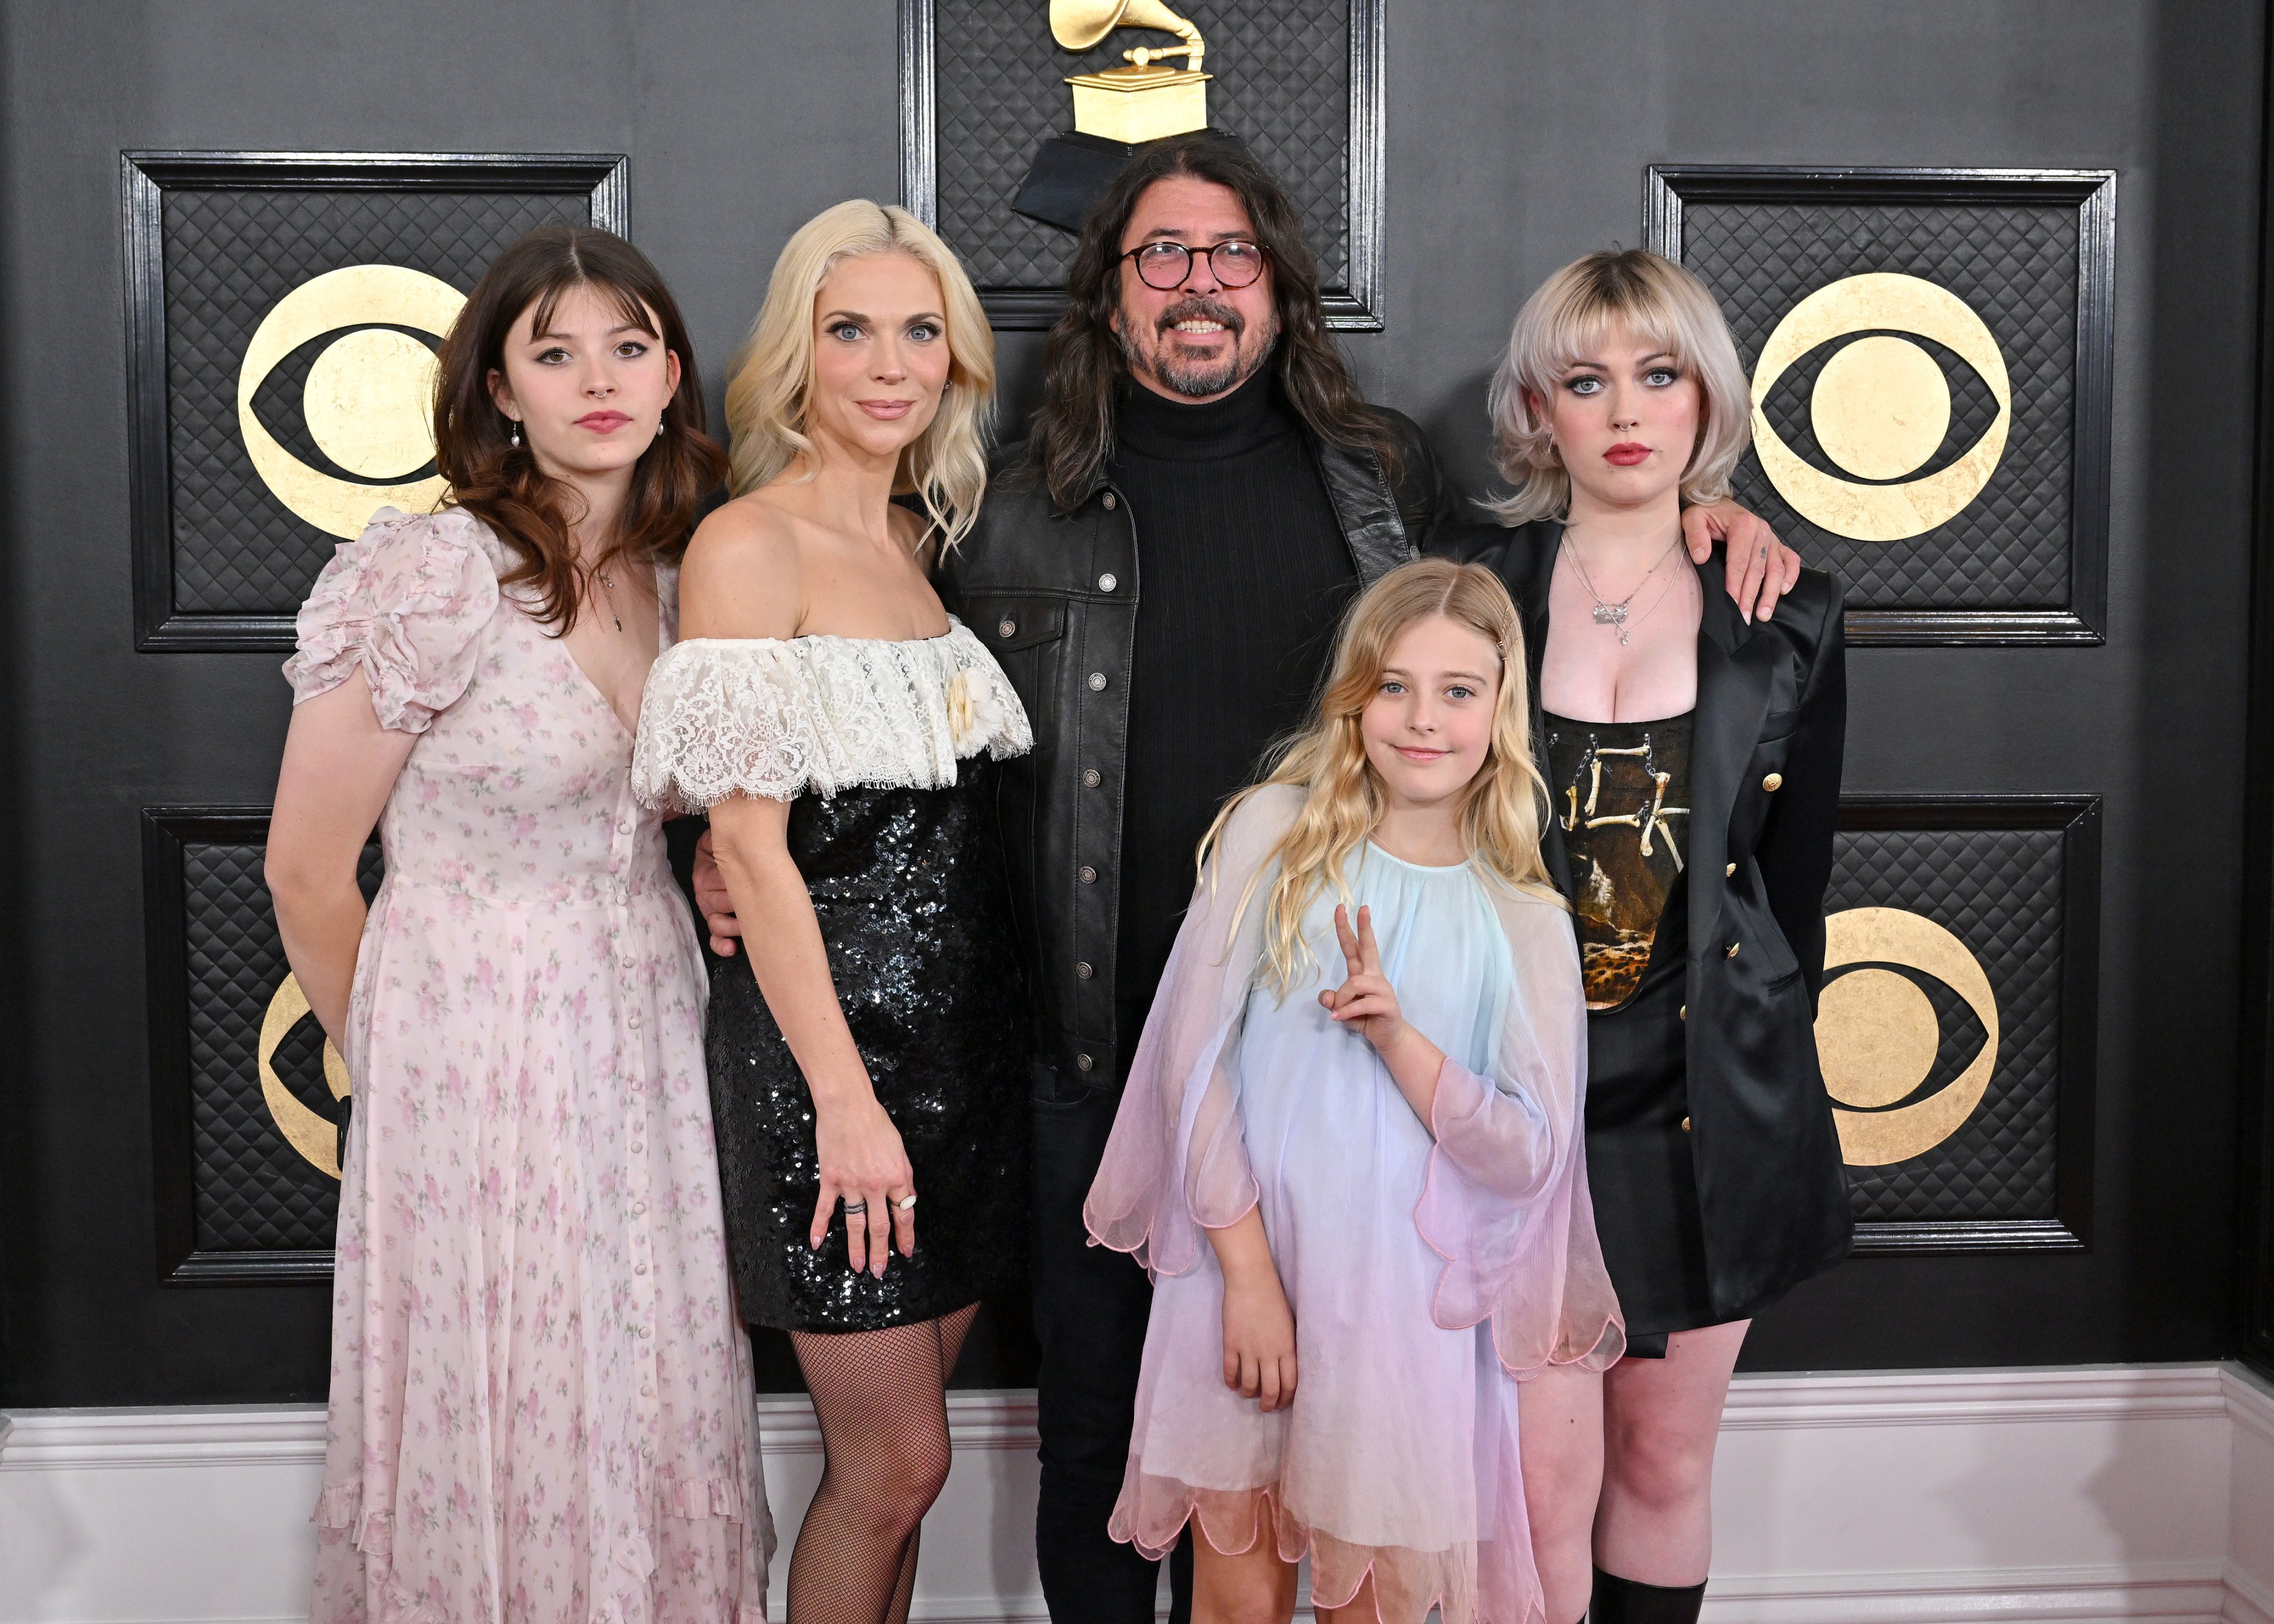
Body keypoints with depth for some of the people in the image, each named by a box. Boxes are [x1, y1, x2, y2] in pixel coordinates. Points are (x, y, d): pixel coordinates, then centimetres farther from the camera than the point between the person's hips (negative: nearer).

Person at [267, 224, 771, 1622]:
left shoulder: (683, 573, 5)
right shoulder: (430, 578, -14)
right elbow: (309, 876, -8)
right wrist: (400, 1063, 4)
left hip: (651, 1045, 5)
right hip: (478, 1063, -5)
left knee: (657, 1433, 13)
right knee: (500, 1442, 6)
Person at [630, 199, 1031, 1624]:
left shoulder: (926, 538, 12)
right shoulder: (748, 546, -10)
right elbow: (749, 840, -15)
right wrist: (843, 1096, -18)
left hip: (968, 1016, 7)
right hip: (827, 1025, -7)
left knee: (899, 1449, 14)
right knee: (897, 1459, 2)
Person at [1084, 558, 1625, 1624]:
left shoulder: (1526, 925, 3)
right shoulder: (1275, 832, -1)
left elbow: (1528, 1157, -3)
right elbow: (1193, 1055, -5)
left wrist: (1396, 1036, -18)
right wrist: (1247, 1268, -10)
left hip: (1406, 1303, 1)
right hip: (1244, 1267, -1)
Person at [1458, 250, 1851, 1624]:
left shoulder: (1789, 622, 4)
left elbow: (1795, 882, 8)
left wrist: (1758, 1085, 8)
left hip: (1704, 1102, 2)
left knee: (1665, 1468, 12)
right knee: (1544, 1480, -1)